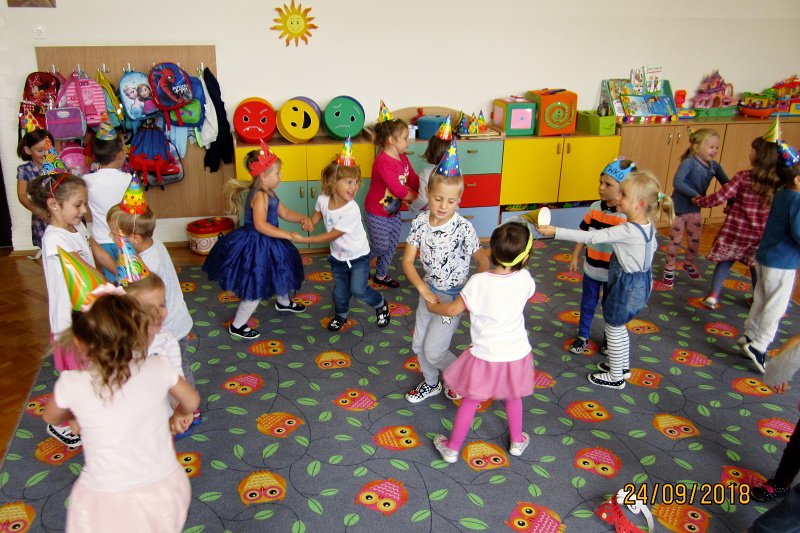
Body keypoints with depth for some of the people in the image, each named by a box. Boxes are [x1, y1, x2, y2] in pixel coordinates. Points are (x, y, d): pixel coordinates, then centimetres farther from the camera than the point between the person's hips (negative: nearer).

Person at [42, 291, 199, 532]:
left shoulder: (71, 383, -17)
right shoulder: (158, 368, -15)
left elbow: (52, 418, 7)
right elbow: (191, 402, 5)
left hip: (108, 505, -1)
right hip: (164, 491, 1)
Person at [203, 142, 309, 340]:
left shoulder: (268, 193, 5)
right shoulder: (260, 196, -25)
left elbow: (285, 212, 11)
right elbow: (260, 225, -35)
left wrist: (302, 218, -7)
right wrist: (287, 235, -33)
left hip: (265, 244, 10)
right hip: (256, 246, -10)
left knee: (279, 273, 30)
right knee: (257, 288, -1)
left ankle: (284, 302, 58)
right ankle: (237, 326, 14)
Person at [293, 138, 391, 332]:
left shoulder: (351, 210, -32)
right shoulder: (323, 199, -16)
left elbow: (331, 235, -28)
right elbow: (319, 212, 10)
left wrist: (304, 239, -27)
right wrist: (311, 222, -13)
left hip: (358, 255, -5)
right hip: (338, 256, 5)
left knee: (358, 289, -14)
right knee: (340, 291, 15)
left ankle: (381, 305, 16)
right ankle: (341, 315, 45)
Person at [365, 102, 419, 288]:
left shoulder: (403, 159, 1)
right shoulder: (383, 162, -29)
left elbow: (414, 180, 5)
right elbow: (397, 189, -31)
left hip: (394, 211, 9)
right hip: (377, 213, -8)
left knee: (393, 244, 16)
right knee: (381, 246, 4)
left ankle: (381, 275, 34)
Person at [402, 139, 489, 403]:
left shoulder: (463, 228, -24)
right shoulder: (420, 222, -11)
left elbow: (483, 262, -15)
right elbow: (407, 261, -9)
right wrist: (424, 290, -22)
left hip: (453, 295, -5)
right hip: (429, 289, 5)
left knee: (433, 352, -1)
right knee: (418, 345, 18)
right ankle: (431, 384, 44)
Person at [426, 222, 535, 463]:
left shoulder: (478, 282, -24)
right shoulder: (524, 279, -16)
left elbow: (453, 310, -14)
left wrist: (432, 307, 6)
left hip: (485, 357, -2)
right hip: (516, 355, 3)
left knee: (470, 401, 17)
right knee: (513, 397, 29)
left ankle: (452, 448, 33)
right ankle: (517, 441, 49)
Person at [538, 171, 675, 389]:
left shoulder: (627, 231, -31)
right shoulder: (648, 226, -5)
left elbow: (591, 237, -32)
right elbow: (653, 246, 14)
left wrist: (555, 231, -31)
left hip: (626, 286, -9)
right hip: (642, 280, 9)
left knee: (614, 330, 11)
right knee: (618, 327, 26)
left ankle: (615, 377, 27)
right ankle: (623, 366, 44)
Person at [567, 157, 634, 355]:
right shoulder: (595, 207, -6)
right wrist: (575, 257, 8)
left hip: (614, 273, -3)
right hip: (591, 269, 4)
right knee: (587, 305, 18)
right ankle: (583, 336, 37)